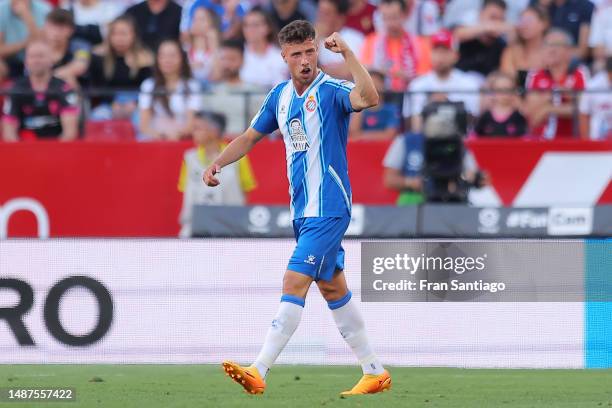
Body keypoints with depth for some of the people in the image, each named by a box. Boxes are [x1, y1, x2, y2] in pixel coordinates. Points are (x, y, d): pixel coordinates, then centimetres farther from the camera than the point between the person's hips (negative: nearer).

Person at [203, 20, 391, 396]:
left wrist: (347, 53, -36)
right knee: (333, 289, 14)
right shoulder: (280, 96, 10)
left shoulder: (330, 90, -13)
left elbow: (369, 98, -35)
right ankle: (375, 372, 23)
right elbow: (250, 137, 20)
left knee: (295, 283, -14)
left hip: (328, 209, -9)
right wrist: (217, 164, 6)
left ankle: (259, 372, -17)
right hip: (303, 210, 9)